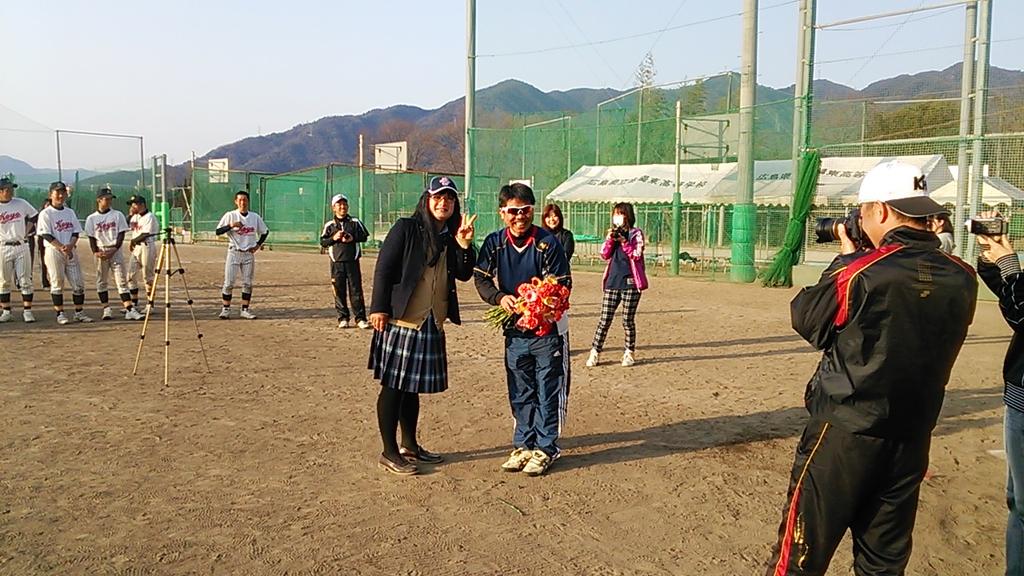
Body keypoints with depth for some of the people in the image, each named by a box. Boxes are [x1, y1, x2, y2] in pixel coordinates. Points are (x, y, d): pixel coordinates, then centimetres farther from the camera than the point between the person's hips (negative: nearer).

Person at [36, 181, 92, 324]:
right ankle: (60, 314, 5)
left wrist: (70, 245, -10)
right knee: (57, 283, -1)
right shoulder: (46, 213, -2)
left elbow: (76, 232, 8)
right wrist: (61, 247, -19)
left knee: (78, 283, 2)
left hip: (71, 251, 5)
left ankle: (79, 313, 11)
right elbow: (46, 235, -9)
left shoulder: (70, 212, 13)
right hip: (53, 251, -5)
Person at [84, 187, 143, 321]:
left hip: (116, 251, -1)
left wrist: (113, 250, -12)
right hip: (101, 253, 1)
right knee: (101, 282, 5)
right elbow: (91, 237, 3)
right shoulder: (91, 218, 6)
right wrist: (95, 252, -12)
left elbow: (121, 234, -1)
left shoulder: (117, 215, 4)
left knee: (122, 280, -4)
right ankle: (106, 309, 12)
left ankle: (129, 310, -11)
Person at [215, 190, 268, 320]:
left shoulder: (255, 217, 6)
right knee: (229, 283, -3)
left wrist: (258, 244, 4)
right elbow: (218, 231, -8)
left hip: (249, 253, 3)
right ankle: (226, 309, 7)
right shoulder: (230, 215, -3)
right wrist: (231, 225, -23)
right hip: (234, 252, -3)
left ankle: (245, 310, 13)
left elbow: (265, 231, 16)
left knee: (248, 283, 5)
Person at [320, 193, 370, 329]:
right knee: (339, 291, 4)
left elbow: (364, 236, 6)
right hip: (337, 263, 1)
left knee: (356, 290, -2)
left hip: (352, 261, -1)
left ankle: (360, 318, 1)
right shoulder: (329, 225, 6)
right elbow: (322, 241, 6)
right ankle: (342, 318, 12)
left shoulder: (355, 222, 6)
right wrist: (334, 238, -10)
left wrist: (353, 238, -11)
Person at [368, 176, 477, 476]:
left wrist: (464, 246, -9)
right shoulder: (406, 228, -6)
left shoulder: (451, 236, 13)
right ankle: (389, 452, 10)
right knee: (393, 386, 0)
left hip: (432, 324, 7)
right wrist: (379, 308, -14)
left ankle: (410, 445, 29)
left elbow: (464, 274, 7)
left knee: (412, 386, 17)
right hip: (400, 319, -7)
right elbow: (383, 268, -9)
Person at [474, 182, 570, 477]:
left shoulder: (548, 242, -14)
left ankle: (545, 448, 18)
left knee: (548, 392, 5)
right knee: (520, 393, 15)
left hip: (548, 329, -4)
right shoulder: (494, 243, -2)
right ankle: (523, 444, 29)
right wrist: (500, 297, -18)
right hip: (514, 330, 4)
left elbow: (562, 285, -13)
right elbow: (481, 278, 1)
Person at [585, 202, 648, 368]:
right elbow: (604, 255, 4)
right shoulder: (613, 233, 13)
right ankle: (595, 352, 5)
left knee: (628, 320, 4)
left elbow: (637, 255, -11)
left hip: (630, 282, -3)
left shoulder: (636, 233, 1)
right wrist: (609, 239, -10)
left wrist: (623, 241, -19)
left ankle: (630, 353, 19)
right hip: (612, 281, 4)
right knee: (604, 319, 2)